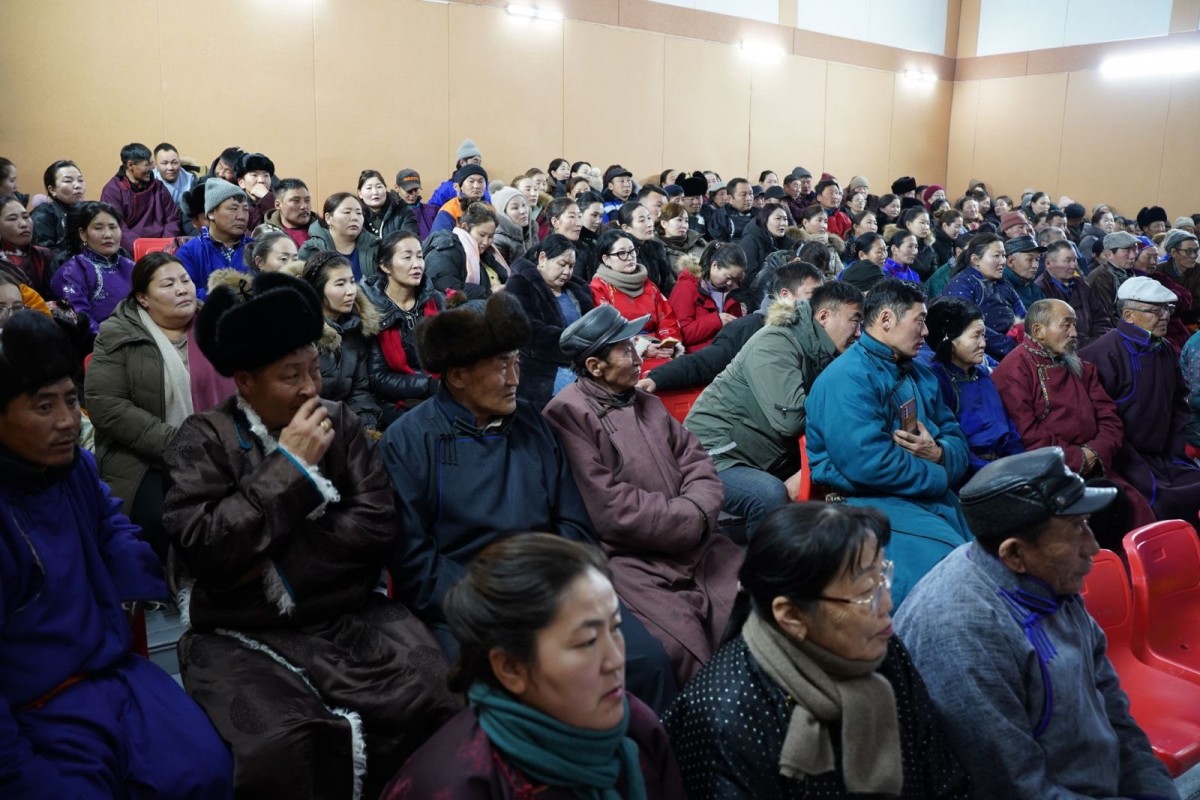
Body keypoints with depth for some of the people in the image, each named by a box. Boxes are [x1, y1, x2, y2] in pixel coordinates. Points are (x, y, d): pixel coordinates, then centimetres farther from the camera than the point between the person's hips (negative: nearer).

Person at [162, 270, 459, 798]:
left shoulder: (340, 423, 8)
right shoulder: (203, 440, 0)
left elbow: (377, 526, -2)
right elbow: (206, 548, -14)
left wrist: (276, 557, -10)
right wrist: (290, 465, -13)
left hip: (350, 617, 3)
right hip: (243, 634, -2)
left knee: (433, 703, -22)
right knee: (281, 746, -30)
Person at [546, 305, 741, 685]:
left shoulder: (644, 401, 16)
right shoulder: (569, 413, -12)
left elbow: (695, 458, 14)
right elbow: (611, 510, -17)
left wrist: (698, 509, -8)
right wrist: (691, 520, -9)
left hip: (694, 547, 8)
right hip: (631, 561, -8)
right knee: (683, 648, -26)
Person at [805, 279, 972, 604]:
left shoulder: (920, 375, 18)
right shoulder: (845, 379, -13)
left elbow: (955, 438, 17)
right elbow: (868, 463, -23)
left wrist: (938, 454, -9)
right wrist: (938, 477, -9)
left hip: (933, 497, 9)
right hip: (869, 502, -8)